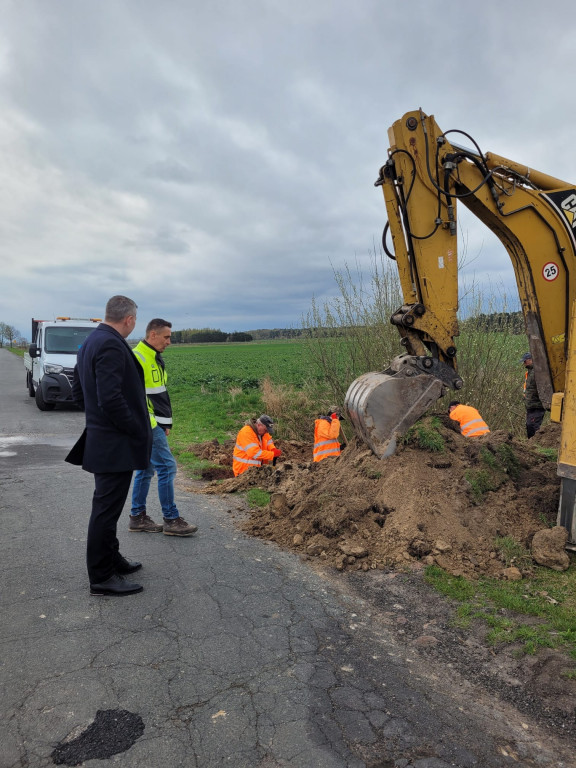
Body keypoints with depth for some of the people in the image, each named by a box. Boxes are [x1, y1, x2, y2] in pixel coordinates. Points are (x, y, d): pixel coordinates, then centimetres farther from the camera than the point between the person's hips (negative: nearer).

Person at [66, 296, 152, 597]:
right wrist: (138, 431, -17)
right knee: (106, 508, 1)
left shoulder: (90, 342, 12)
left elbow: (79, 392, 18)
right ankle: (101, 577, 14)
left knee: (107, 506, 20)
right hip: (116, 444, -10)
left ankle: (111, 559, 36)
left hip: (102, 439, 10)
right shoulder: (111, 345, -20)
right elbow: (111, 398, -28)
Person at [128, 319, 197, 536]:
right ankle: (171, 520, 3)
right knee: (167, 466, -6)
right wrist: (151, 425, -19)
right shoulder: (137, 358, -16)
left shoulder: (156, 358, 15)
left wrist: (165, 423, 17)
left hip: (155, 423, 10)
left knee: (146, 469, 14)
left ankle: (137, 517, 23)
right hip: (148, 424, -10)